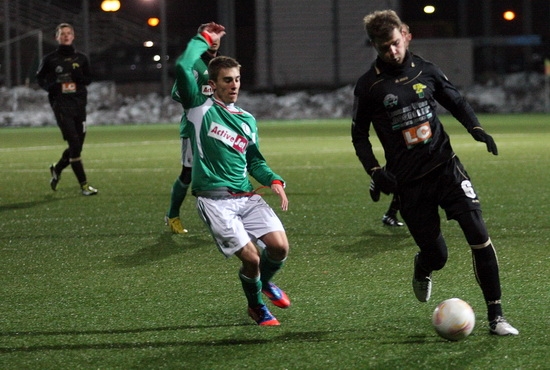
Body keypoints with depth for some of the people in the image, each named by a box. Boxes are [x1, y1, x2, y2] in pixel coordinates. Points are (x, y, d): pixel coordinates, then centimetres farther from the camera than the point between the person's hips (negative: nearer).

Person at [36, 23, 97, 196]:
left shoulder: (81, 58, 11)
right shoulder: (50, 59, 3)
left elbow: (89, 79, 13)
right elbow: (40, 78, 11)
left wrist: (80, 77, -9)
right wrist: (51, 86, -9)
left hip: (79, 104, 4)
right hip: (61, 105, -4)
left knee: (77, 145, 7)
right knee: (74, 143, -13)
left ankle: (57, 169, 36)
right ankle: (83, 184, -9)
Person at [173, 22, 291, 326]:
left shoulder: (247, 119, 16)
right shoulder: (200, 107, 1)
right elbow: (183, 67, -13)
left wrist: (273, 180, 3)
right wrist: (204, 39, -1)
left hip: (247, 196, 5)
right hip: (214, 199, -5)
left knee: (280, 246, -11)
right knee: (250, 257, -13)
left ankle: (265, 281, 25)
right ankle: (256, 306, 18)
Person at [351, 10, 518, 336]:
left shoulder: (425, 70, 5)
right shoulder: (369, 86, -1)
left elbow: (456, 101, 19)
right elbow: (359, 134, 7)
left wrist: (476, 129, 1)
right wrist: (375, 171, -7)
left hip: (445, 165, 2)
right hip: (409, 180, -1)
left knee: (478, 233, -15)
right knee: (436, 255, 0)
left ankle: (495, 316, -9)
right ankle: (422, 270, 41)